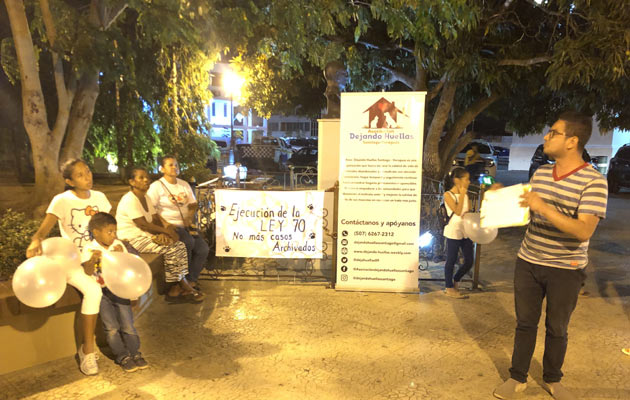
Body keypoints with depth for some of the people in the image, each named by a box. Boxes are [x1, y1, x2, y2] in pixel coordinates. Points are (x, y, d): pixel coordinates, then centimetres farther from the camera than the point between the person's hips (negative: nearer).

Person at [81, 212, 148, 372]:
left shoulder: (118, 245, 2)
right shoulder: (89, 249, -6)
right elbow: (86, 273, -13)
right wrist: (93, 260, -31)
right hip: (100, 291, -2)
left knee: (128, 325, -1)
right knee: (111, 327, -4)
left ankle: (135, 353, 15)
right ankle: (123, 357, 11)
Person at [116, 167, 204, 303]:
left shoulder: (145, 197, 13)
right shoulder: (130, 200, -17)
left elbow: (155, 218, 11)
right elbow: (143, 225, -22)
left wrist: (167, 226, -11)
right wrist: (166, 231, -16)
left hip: (146, 235, 10)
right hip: (133, 239, -10)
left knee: (180, 245, -5)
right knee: (171, 250, -22)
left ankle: (179, 287, -8)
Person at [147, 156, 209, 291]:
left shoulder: (184, 184, 16)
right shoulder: (157, 186, -3)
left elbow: (193, 204, 19)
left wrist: (189, 217, -1)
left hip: (185, 225, 6)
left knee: (203, 249, -14)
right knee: (188, 242, -32)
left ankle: (191, 279, 4)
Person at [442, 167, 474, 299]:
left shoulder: (465, 195, 11)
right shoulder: (448, 194, -9)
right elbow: (457, 211, -17)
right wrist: (461, 195, -14)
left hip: (466, 231, 7)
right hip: (453, 232, -7)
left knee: (469, 261, 10)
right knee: (451, 261, 4)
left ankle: (455, 281, 33)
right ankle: (449, 288, 18)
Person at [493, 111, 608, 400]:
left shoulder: (593, 181, -15)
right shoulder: (540, 173, 3)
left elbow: (584, 231, -25)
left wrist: (543, 207, -31)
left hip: (565, 270, -4)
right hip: (528, 262, 4)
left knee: (557, 329, 14)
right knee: (525, 323, 13)